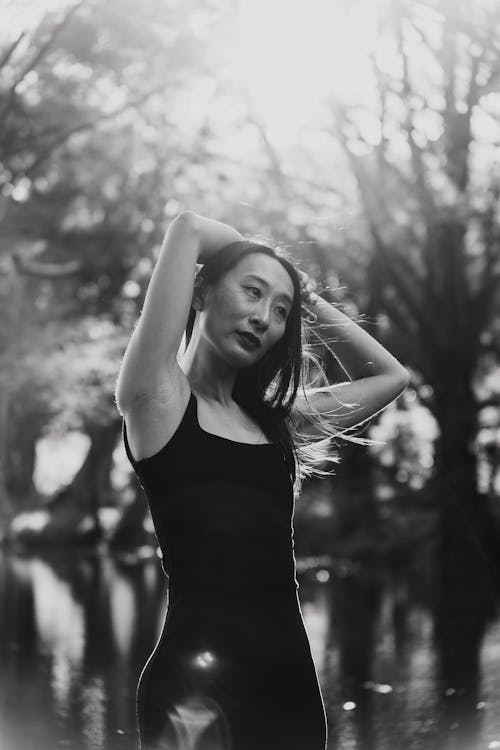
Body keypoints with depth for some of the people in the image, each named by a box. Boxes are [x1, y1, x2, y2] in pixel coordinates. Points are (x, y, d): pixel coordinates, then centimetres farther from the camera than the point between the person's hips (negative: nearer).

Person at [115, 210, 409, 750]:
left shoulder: (274, 420, 16)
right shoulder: (158, 399, 0)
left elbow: (389, 375, 28)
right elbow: (189, 228, -6)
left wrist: (308, 300, 20)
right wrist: (260, 258, 13)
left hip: (290, 671, 6)